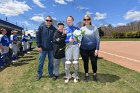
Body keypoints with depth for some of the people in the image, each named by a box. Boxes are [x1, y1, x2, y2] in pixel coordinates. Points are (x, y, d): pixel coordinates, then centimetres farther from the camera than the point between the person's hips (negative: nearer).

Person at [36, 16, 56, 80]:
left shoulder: (54, 29, 1)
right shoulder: (41, 27, -3)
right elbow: (37, 36, -3)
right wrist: (39, 46, -7)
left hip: (51, 48, 2)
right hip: (43, 48, -1)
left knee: (51, 61, 12)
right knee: (41, 62, 9)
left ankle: (51, 73, 29)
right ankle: (39, 74, 26)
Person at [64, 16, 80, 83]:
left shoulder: (76, 28, 9)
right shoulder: (65, 29, 8)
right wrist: (69, 40, -11)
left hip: (76, 46, 0)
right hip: (68, 46, 0)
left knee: (75, 62, 1)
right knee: (68, 62, -4)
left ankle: (75, 76, 18)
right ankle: (67, 76, 15)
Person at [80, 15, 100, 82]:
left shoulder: (94, 28, 0)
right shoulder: (81, 29, 7)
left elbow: (97, 39, -2)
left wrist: (97, 49, -8)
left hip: (93, 49, -1)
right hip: (84, 49, 2)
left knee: (94, 62, 4)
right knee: (85, 63, 11)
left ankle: (94, 75, 28)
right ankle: (86, 75, 30)